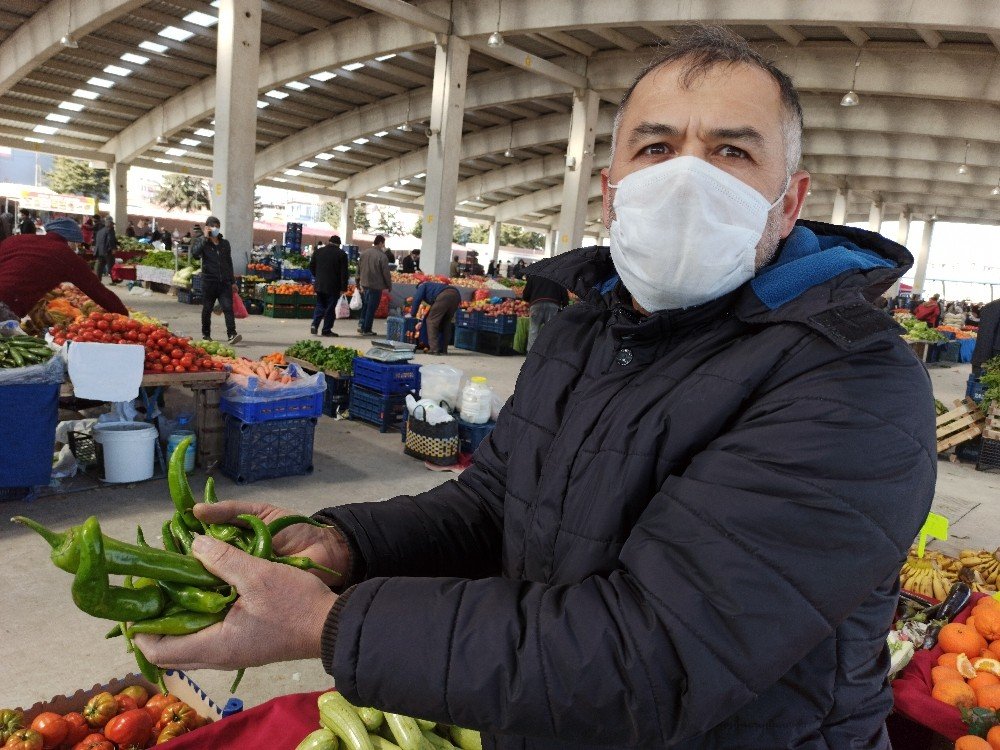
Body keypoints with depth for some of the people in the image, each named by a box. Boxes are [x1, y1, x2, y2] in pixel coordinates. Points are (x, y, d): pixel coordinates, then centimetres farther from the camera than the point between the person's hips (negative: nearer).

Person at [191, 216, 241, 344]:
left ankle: (231, 334, -18)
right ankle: (206, 334, 24)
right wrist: (205, 238, -17)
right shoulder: (202, 241, 2)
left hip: (224, 282, 2)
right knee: (207, 309, 9)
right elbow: (195, 253, -19)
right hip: (209, 281, -2)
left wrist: (232, 281, 17)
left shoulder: (225, 243, 13)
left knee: (228, 307, -11)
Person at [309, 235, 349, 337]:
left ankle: (314, 324, -2)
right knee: (330, 308, 4)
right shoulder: (341, 254, -6)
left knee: (320, 306, 15)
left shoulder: (318, 251, 6)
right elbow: (344, 273, -9)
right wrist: (343, 288, -7)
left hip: (319, 284, 4)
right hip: (333, 286, -4)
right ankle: (327, 330, 5)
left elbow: (311, 266, 11)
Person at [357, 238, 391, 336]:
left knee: (365, 306, 21)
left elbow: (358, 269, 12)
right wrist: (389, 286, 0)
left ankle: (361, 324, 14)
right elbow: (386, 273, -12)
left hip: (364, 284, 6)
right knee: (371, 308, 3)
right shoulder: (382, 256, -16)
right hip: (376, 286, -6)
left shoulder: (364, 253, 4)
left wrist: (359, 282, 22)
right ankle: (366, 329, 8)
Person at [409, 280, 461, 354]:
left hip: (444, 296, -7)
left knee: (431, 321, 2)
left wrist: (412, 315, 16)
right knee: (446, 323, 19)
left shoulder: (422, 285, 25)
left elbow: (417, 299, 7)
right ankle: (443, 350, 18)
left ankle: (434, 350, -4)